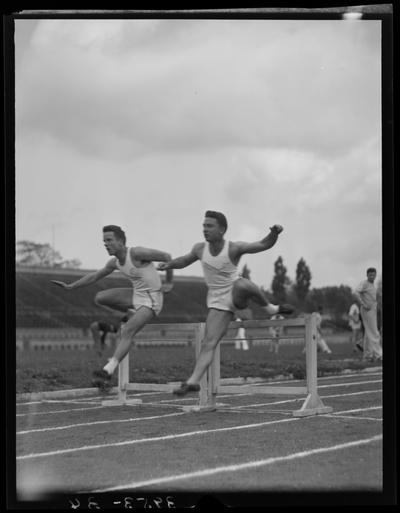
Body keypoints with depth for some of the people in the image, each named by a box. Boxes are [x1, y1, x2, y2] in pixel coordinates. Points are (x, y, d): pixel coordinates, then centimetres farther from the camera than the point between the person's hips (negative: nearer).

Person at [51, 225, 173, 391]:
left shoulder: (137, 253, -22)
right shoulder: (115, 262, 2)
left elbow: (166, 256, -16)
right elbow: (94, 276, 14)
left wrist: (169, 282, -8)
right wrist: (70, 286, 7)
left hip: (151, 300, -8)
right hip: (137, 295, 8)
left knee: (127, 331, -25)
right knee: (100, 298, 1)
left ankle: (107, 372, -30)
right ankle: (132, 315, 11)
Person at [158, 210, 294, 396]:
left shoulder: (234, 248, -15)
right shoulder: (200, 249, -4)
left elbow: (264, 244, -10)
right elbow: (184, 260, 17)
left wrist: (274, 233, -30)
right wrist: (169, 264, -2)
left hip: (236, 296, -3)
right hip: (218, 302, 3)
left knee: (242, 285, -39)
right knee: (208, 343, -9)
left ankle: (270, 307, -14)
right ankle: (193, 381, -8)